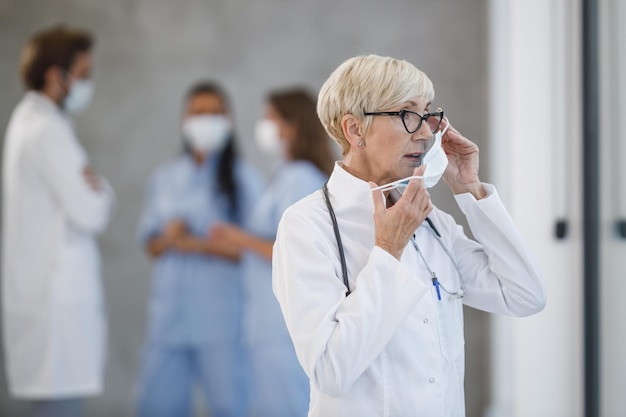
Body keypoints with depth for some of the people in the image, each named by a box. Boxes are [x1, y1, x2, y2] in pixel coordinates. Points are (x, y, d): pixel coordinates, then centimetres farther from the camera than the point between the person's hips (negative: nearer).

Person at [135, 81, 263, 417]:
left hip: (222, 318, -4)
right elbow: (151, 245, 15)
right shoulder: (164, 179, 13)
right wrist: (167, 238, -7)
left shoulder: (243, 179, -1)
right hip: (169, 314, 5)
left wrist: (203, 246, -17)